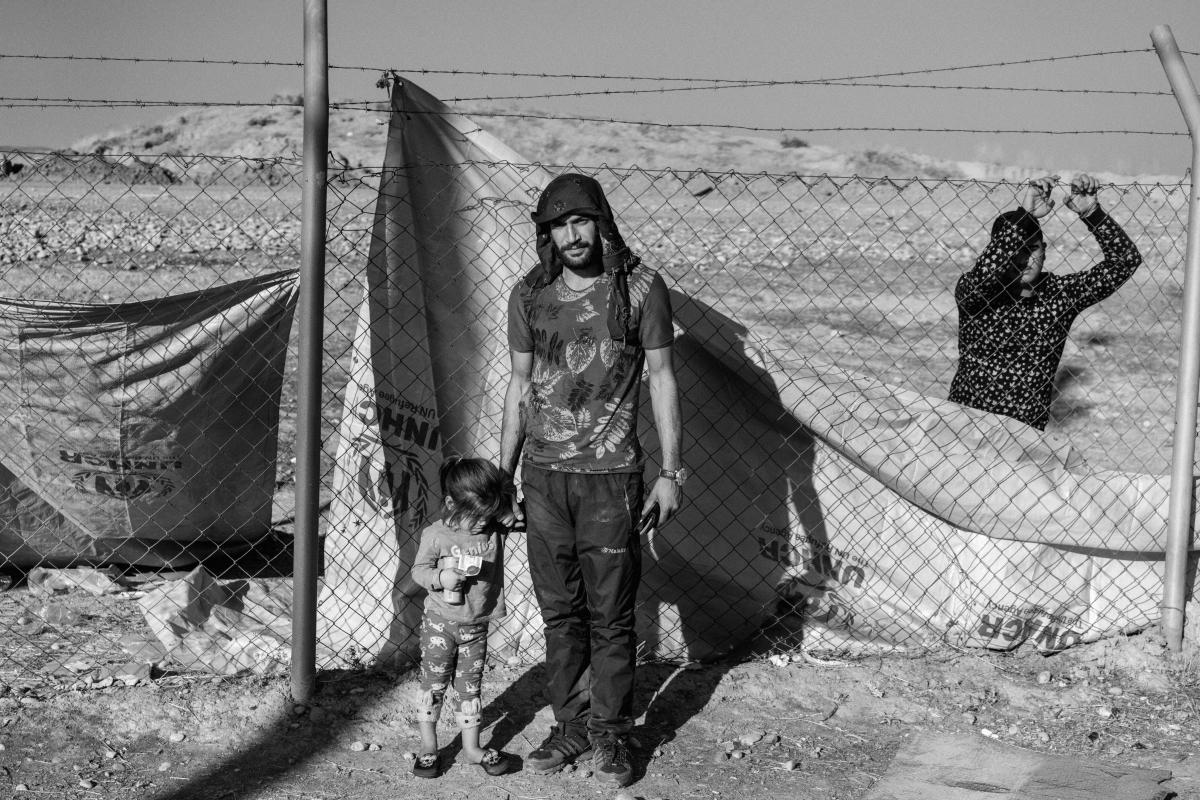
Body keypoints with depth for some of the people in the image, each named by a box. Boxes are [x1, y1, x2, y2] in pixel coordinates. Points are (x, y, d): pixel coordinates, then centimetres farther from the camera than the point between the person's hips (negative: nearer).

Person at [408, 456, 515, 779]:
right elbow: (419, 569, -9)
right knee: (433, 684, 5)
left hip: (476, 626, 3)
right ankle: (428, 746, 17)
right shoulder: (435, 535, -12)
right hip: (440, 622, -3)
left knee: (470, 687, 11)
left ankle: (472, 746, 22)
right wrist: (440, 578, -25)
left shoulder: (495, 534, -3)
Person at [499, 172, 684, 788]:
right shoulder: (530, 295, 5)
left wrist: (670, 471, -3)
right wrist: (501, 476, 12)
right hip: (543, 472, 3)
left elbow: (661, 378, 1)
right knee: (560, 612, 9)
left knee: (611, 615, 2)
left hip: (611, 473, -3)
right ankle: (571, 726, 22)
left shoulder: (640, 287, -3)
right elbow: (520, 386, 13)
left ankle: (610, 736, 15)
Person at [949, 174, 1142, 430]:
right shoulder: (976, 293, -3)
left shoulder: (1060, 293, 5)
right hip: (965, 421, -3)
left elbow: (1125, 260, 2)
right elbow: (979, 278, -27)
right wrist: (1024, 215, -28)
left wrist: (1091, 213, -11)